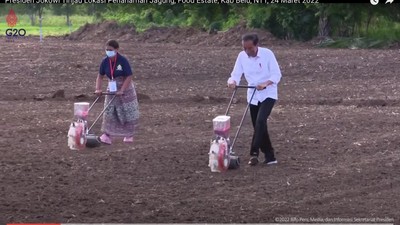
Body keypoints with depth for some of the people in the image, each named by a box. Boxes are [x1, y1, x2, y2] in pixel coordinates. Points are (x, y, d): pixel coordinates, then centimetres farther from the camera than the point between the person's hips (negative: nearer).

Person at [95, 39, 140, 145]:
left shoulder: (123, 61, -20)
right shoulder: (105, 62, -6)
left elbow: (129, 77, -21)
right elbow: (100, 76, 1)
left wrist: (121, 91, -27)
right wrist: (98, 89, -13)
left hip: (125, 89, -4)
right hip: (112, 90, 4)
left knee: (128, 113, 5)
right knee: (109, 113, -4)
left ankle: (129, 135, 20)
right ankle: (107, 136, -7)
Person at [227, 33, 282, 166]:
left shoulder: (267, 54, -14)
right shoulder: (242, 56, -3)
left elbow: (276, 74, -15)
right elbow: (236, 74, -4)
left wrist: (265, 83, -32)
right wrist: (233, 82, -27)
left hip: (268, 94, -5)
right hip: (253, 96, 5)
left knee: (260, 121, -23)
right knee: (258, 125, 6)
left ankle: (254, 153, -22)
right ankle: (270, 157, 16)